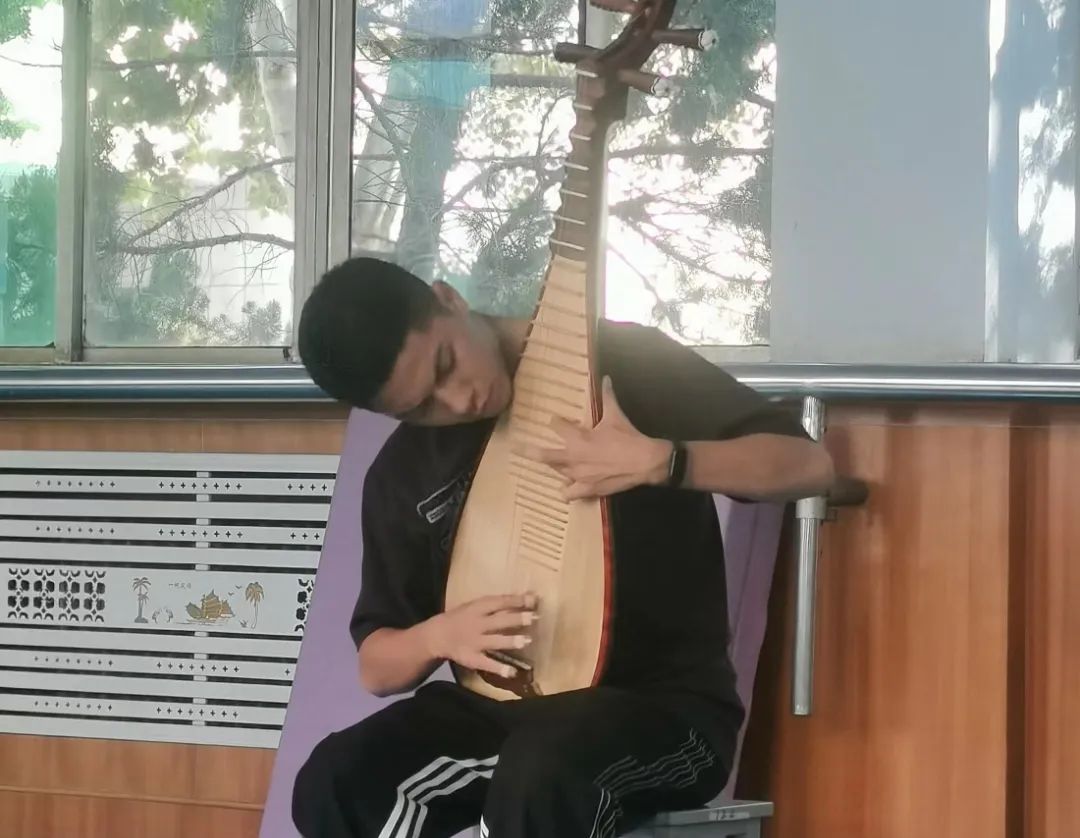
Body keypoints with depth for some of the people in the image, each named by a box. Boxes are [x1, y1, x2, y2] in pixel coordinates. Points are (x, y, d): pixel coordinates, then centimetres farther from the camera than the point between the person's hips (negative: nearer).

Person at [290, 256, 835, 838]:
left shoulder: (619, 360, -5)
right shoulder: (404, 473, 6)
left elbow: (810, 463, -9)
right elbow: (377, 665, 11)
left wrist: (660, 460, -24)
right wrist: (439, 635, -13)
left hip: (664, 706, -4)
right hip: (497, 706, 5)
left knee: (541, 776, -38)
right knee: (335, 785, -24)